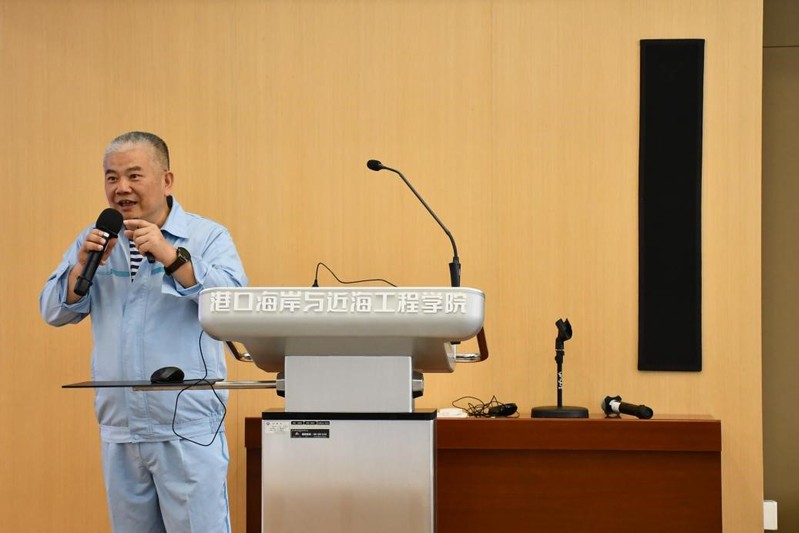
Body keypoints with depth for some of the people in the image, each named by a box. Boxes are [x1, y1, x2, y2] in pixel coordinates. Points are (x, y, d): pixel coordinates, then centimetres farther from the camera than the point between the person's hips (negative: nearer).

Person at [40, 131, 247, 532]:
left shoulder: (207, 237, -1)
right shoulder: (95, 241, 13)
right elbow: (54, 312, 9)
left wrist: (171, 257, -23)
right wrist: (84, 266, -9)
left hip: (188, 428, -4)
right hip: (119, 430, 5)